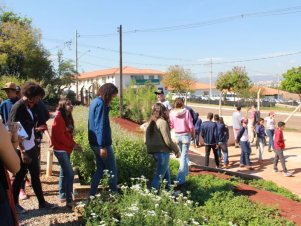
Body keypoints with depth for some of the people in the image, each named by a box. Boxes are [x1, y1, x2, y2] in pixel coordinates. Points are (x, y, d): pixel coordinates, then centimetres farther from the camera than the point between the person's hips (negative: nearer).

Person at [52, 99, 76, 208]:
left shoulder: (68, 118, 11)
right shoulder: (59, 118, -16)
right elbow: (60, 136, -20)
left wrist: (73, 144, -2)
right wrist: (73, 144, -15)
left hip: (66, 149, 9)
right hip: (60, 149, -9)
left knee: (64, 172, 16)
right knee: (70, 174, -10)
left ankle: (62, 195, 28)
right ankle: (69, 200, -4)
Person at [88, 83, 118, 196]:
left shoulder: (95, 102, 13)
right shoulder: (101, 104, -17)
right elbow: (100, 126, -21)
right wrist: (103, 146, -22)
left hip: (95, 142, 9)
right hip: (101, 143, -9)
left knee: (100, 169, 15)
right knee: (113, 170, 3)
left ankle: (92, 195, 16)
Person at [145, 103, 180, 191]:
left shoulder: (151, 123, 9)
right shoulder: (162, 122, -13)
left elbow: (146, 140, 11)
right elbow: (168, 141, -15)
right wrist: (177, 150, -2)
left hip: (155, 152, 8)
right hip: (162, 152, -8)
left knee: (166, 174, 22)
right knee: (159, 176, -5)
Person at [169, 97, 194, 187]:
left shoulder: (172, 113, -7)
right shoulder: (186, 112, -12)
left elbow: (171, 126, -2)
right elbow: (191, 126, -11)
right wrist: (193, 134, 6)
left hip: (177, 135, 3)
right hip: (186, 135, -3)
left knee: (182, 154, 24)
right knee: (184, 156, 0)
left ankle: (186, 171, 41)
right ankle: (180, 179, -6)